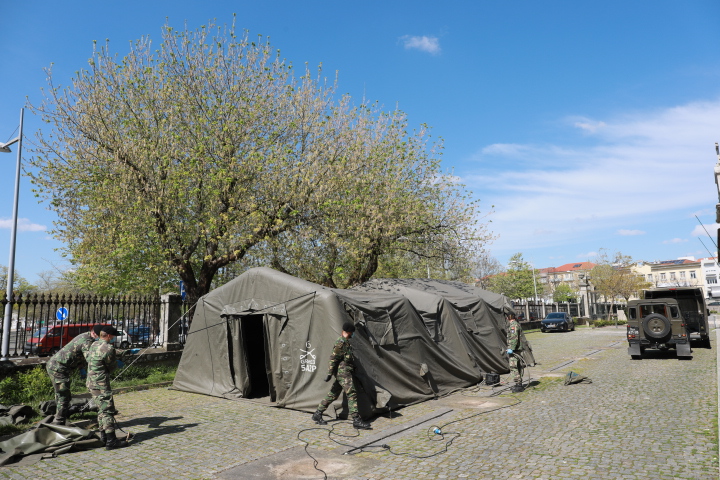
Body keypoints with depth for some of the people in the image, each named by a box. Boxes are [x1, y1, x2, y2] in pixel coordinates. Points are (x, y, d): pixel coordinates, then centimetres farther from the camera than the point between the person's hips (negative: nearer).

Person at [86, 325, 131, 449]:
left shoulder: (94, 345, 8)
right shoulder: (108, 348, -19)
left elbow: (87, 357, 24)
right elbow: (112, 366, -8)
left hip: (91, 383, 9)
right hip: (101, 384, -9)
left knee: (102, 410, 18)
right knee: (108, 411, -7)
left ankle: (103, 436, 26)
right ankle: (111, 441, -6)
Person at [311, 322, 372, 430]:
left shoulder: (346, 342, 17)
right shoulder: (340, 343, -14)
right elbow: (333, 359, -17)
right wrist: (329, 374, -19)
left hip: (345, 373, 10)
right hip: (343, 373, -10)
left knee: (333, 395, 12)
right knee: (352, 395, -12)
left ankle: (317, 415, 19)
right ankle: (356, 420, -12)